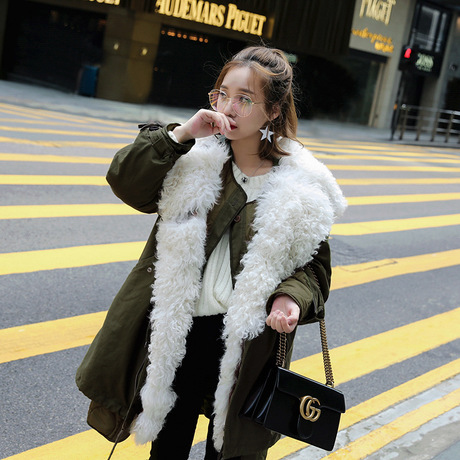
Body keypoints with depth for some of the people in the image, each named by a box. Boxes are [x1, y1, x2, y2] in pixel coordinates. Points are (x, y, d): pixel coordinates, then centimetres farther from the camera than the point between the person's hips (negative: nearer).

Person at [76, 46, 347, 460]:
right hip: (177, 333, 2)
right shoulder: (196, 157, -1)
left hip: (246, 345, -1)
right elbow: (125, 182, -8)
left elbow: (314, 263, 3)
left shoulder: (303, 188, -6)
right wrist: (179, 134, -18)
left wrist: (292, 298, -18)